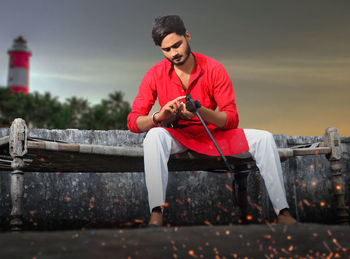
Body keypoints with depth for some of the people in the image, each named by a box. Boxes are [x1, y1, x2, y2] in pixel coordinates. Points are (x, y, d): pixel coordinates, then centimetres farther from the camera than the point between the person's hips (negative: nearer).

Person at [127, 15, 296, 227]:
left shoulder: (214, 69, -7)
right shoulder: (155, 75, -6)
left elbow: (232, 120, -11)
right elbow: (133, 122, -10)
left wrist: (202, 112, -31)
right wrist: (160, 116, -32)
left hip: (213, 135, 1)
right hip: (177, 137, -1)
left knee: (264, 138, -19)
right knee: (155, 135, -36)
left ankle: (283, 214, -17)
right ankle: (156, 215, -40)